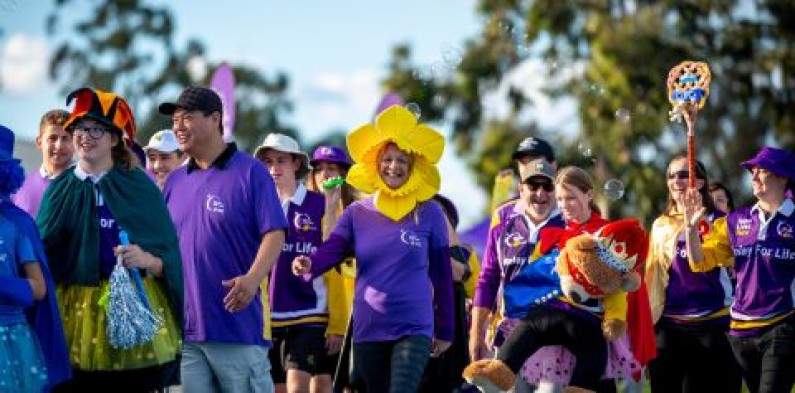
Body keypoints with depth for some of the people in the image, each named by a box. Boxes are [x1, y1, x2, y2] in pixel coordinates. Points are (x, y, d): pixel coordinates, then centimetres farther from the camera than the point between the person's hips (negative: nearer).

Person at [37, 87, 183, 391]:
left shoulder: (139, 187, 5)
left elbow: (169, 259, 2)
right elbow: (41, 256, 11)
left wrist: (147, 260, -18)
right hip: (74, 317, 1)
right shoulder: (59, 190, 10)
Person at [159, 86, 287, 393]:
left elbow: (274, 233, -10)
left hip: (238, 324, -5)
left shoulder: (250, 172, -3)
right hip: (183, 328, 6)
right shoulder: (175, 182, 15)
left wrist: (253, 279, -25)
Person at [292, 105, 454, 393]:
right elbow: (332, 249, -9)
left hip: (414, 329, -3)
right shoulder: (358, 213, 6)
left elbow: (441, 275, 6)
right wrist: (309, 264, -32)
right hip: (367, 329, 3)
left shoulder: (428, 214, 2)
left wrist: (444, 331, 8)